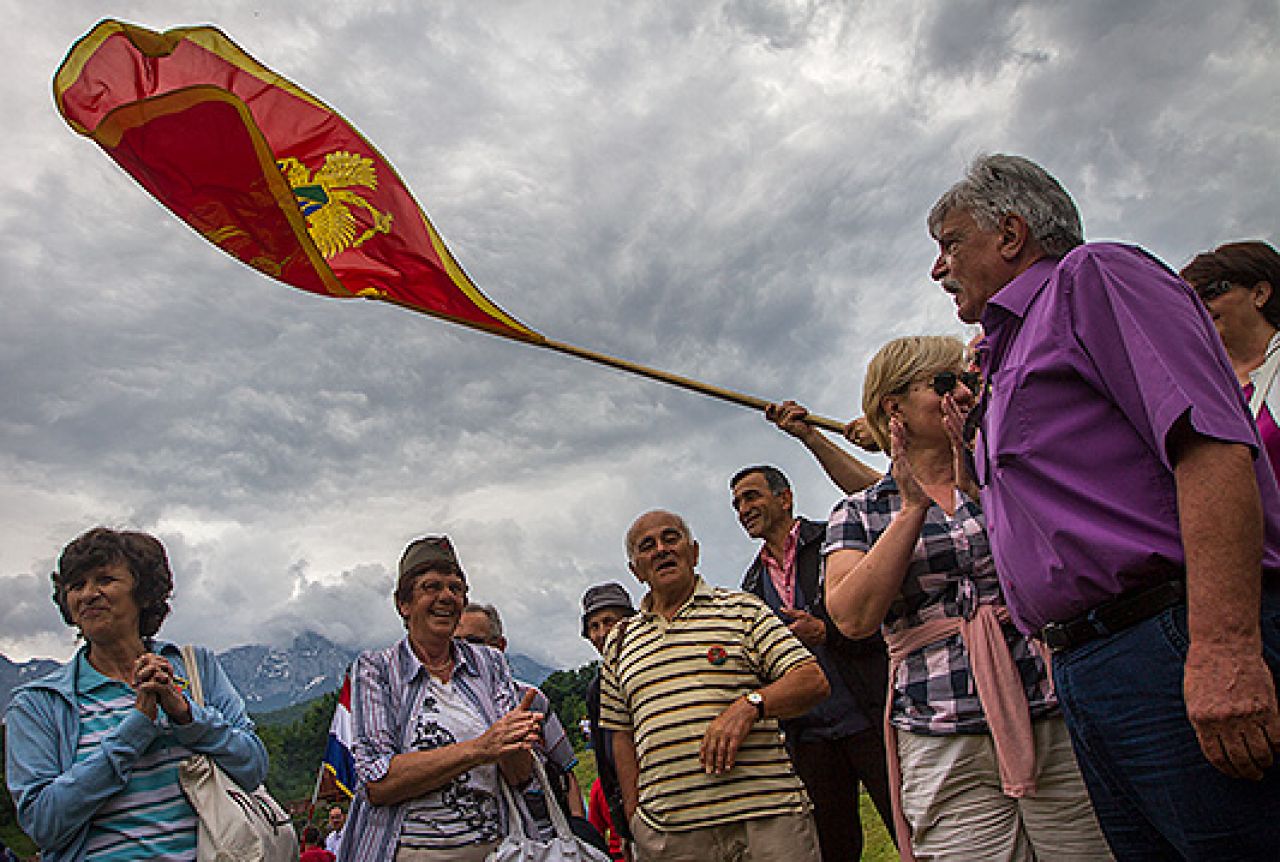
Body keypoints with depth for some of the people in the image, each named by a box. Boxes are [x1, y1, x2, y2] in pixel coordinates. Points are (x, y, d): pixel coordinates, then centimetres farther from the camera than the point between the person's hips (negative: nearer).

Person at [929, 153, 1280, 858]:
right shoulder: (1008, 358, 26)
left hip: (1171, 646, -9)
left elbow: (1211, 442, -16)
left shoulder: (1093, 275, 1)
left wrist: (1222, 647, -24)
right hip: (1083, 679, 9)